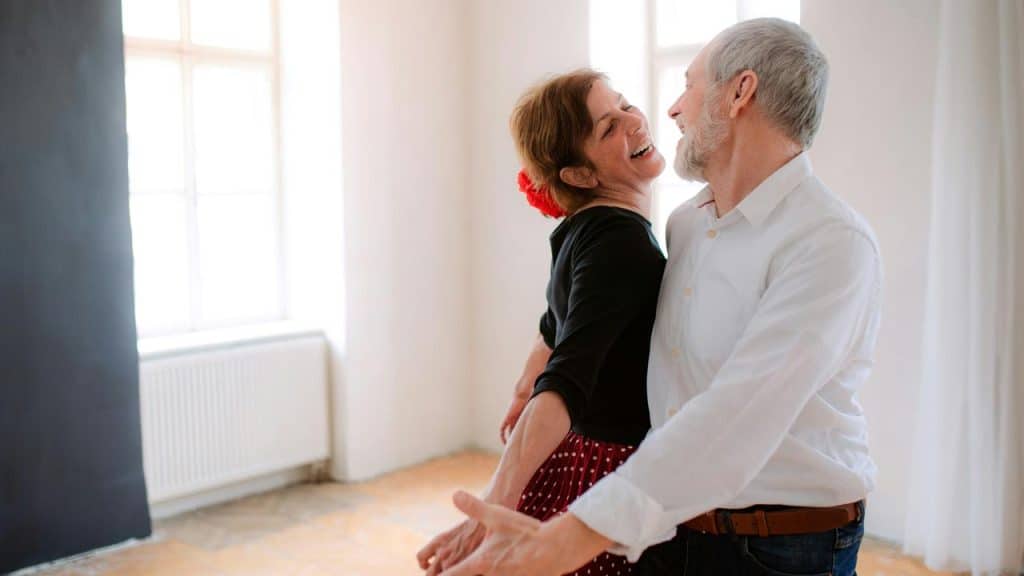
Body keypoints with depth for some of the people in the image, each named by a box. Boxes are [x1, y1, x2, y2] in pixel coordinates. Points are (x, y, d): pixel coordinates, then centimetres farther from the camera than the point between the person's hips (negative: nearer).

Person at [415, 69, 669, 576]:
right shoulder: (621, 241, -22)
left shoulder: (583, 229, 4)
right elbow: (567, 383, -33)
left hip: (576, 454, 9)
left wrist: (526, 387, 35)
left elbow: (558, 321, 20)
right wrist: (498, 501, -41)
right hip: (607, 470, -8)